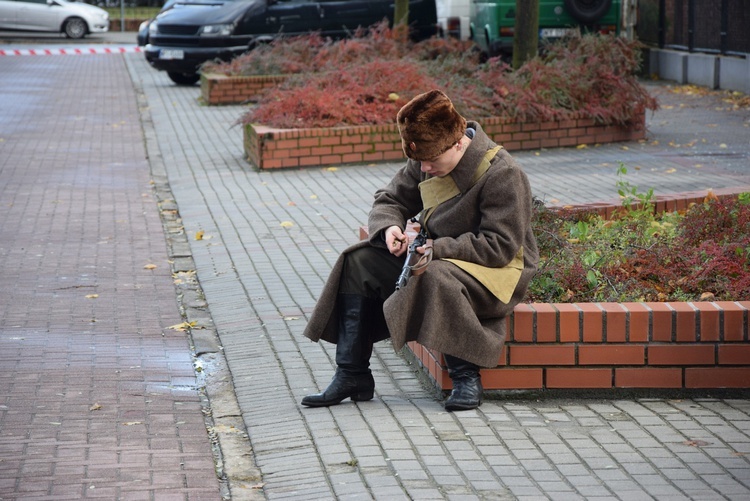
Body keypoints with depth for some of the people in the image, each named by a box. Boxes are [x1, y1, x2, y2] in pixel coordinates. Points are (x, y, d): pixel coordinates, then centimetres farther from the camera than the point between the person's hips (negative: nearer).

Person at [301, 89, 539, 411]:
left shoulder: (502, 173, -20)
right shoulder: (425, 162, 1)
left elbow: (501, 246, -23)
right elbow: (389, 201, 11)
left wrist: (439, 249, -28)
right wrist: (390, 228, -14)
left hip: (493, 268, -7)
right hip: (437, 256, 8)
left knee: (436, 277, -39)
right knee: (359, 262, -8)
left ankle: (466, 377, -23)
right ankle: (352, 375, -8)